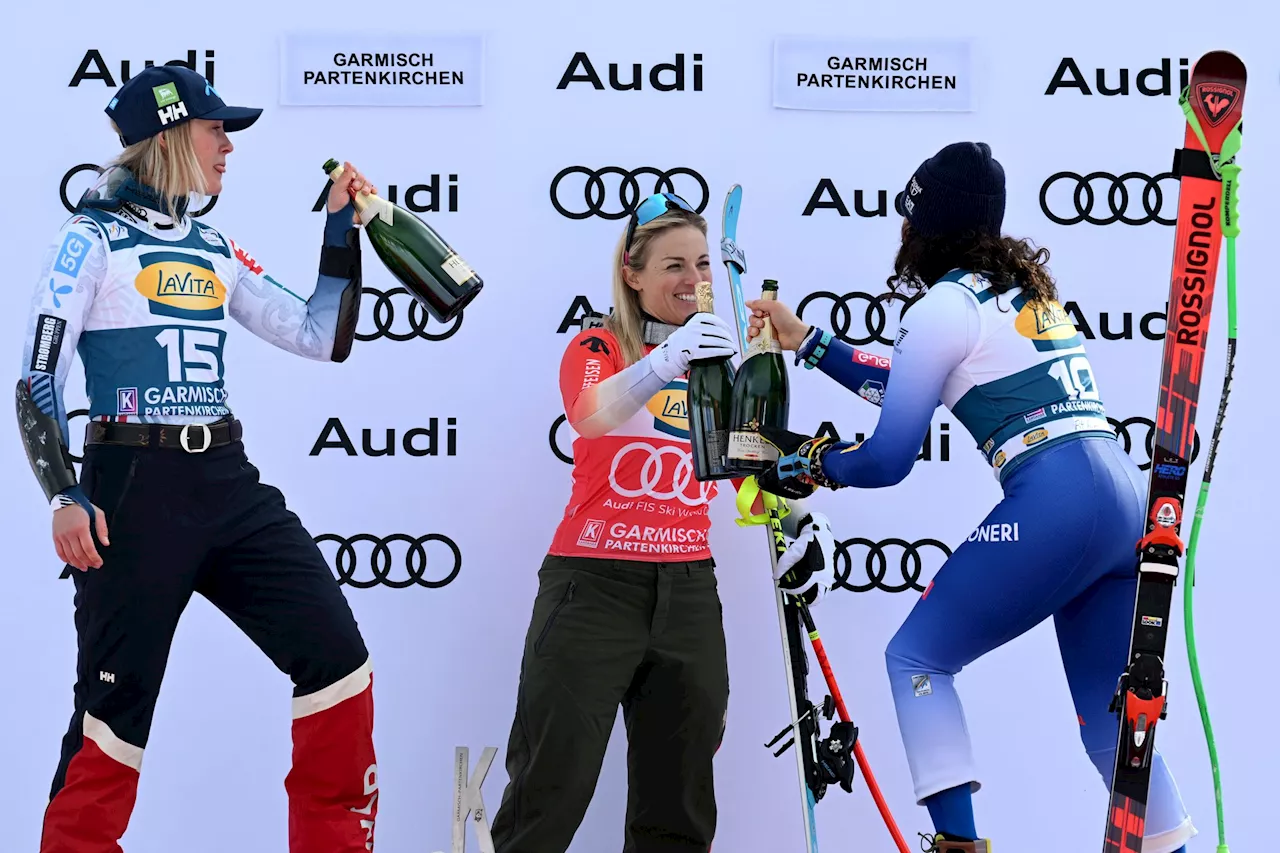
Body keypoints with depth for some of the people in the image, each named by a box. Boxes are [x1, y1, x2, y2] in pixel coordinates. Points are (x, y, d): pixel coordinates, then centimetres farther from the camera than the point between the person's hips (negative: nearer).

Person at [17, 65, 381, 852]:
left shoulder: (215, 250, 16)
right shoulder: (94, 240, -3)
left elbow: (322, 338, 16)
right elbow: (38, 383, -7)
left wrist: (341, 229, 10)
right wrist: (64, 498, -19)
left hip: (229, 483, 6)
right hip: (134, 490, -6)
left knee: (339, 662, -1)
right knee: (117, 705, -3)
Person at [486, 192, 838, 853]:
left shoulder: (717, 359, 14)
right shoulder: (598, 346, -1)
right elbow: (591, 416, -24)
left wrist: (804, 518, 1)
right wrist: (665, 362, -42)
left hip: (687, 587, 5)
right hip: (594, 581, -5)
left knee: (680, 787, 9)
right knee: (553, 779, -6)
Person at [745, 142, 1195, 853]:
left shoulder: (945, 303, -1)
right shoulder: (1021, 286, 23)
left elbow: (887, 461, 0)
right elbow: (915, 386, 33)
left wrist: (810, 461, 18)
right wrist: (806, 342, 35)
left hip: (1052, 507, -8)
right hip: (1127, 502, 8)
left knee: (915, 657, 5)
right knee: (1108, 717, 14)